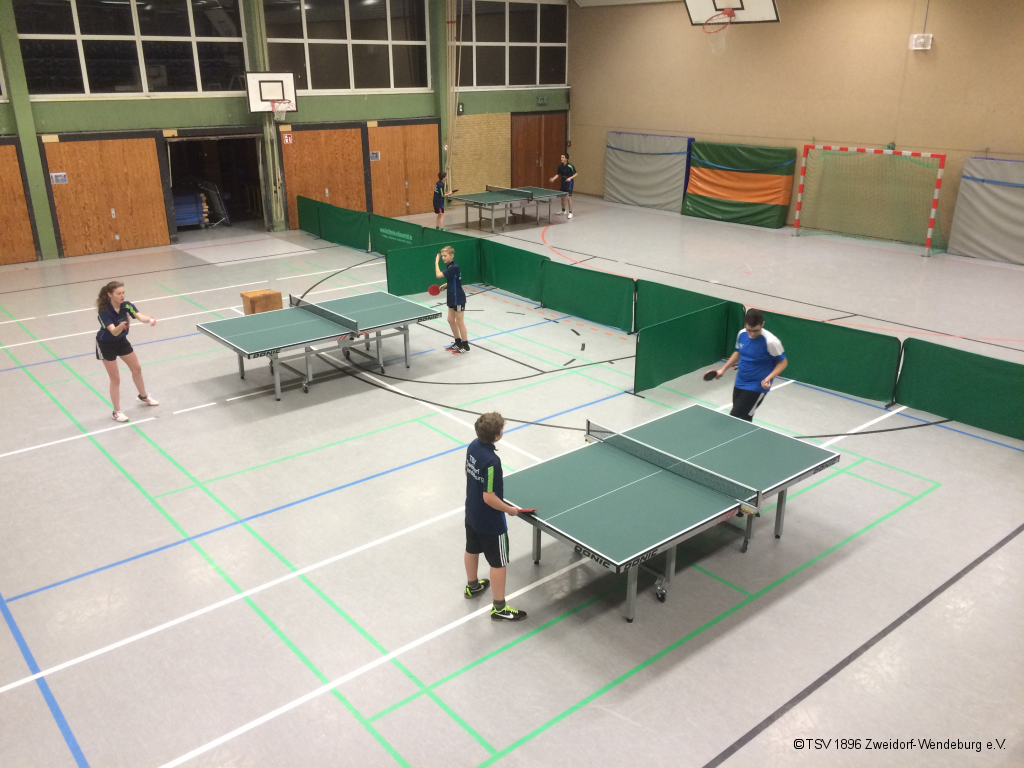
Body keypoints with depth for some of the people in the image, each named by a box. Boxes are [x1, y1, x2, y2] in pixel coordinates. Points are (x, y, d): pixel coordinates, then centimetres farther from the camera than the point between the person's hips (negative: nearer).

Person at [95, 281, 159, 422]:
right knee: (115, 379, -2)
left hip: (122, 341, 6)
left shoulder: (126, 305, -18)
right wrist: (121, 326, -64)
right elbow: (114, 332, -42)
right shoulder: (104, 312, -30)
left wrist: (149, 320, -57)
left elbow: (140, 316, -35)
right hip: (106, 344, -6)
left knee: (137, 369, 18)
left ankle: (143, 396, 43)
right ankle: (116, 412, 13)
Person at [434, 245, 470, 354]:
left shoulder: (454, 267, -22)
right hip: (452, 298, 10)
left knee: (459, 322, -1)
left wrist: (436, 262, -16)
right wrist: (445, 285, 4)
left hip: (458, 298, -10)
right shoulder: (449, 266, 7)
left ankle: (465, 346, 9)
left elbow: (438, 275, -28)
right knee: (451, 320, 15)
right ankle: (458, 343, 28)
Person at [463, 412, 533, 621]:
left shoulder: (473, 446, -9)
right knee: (498, 563, 8)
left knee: (472, 549, 28)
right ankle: (499, 608, 21)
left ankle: (472, 586, 52)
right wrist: (509, 509, -15)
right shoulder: (492, 461, -35)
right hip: (490, 522, -9)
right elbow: (489, 497, -30)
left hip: (472, 514, 9)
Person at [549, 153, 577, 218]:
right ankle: (563, 210, 35)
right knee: (562, 197, 16)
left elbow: (575, 174, -9)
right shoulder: (560, 166, -1)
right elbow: (558, 174, 10)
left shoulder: (570, 166, -17)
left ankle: (570, 213, -4)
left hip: (569, 183, -6)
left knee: (568, 197, -10)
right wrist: (553, 178, -7)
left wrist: (570, 178, -25)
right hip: (563, 183, 6)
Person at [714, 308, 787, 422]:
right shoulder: (741, 334, -3)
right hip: (739, 384, 7)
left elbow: (783, 362, -9)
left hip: (756, 388, -7)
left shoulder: (771, 342, -22)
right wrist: (723, 369, 11)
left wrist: (769, 378, -24)